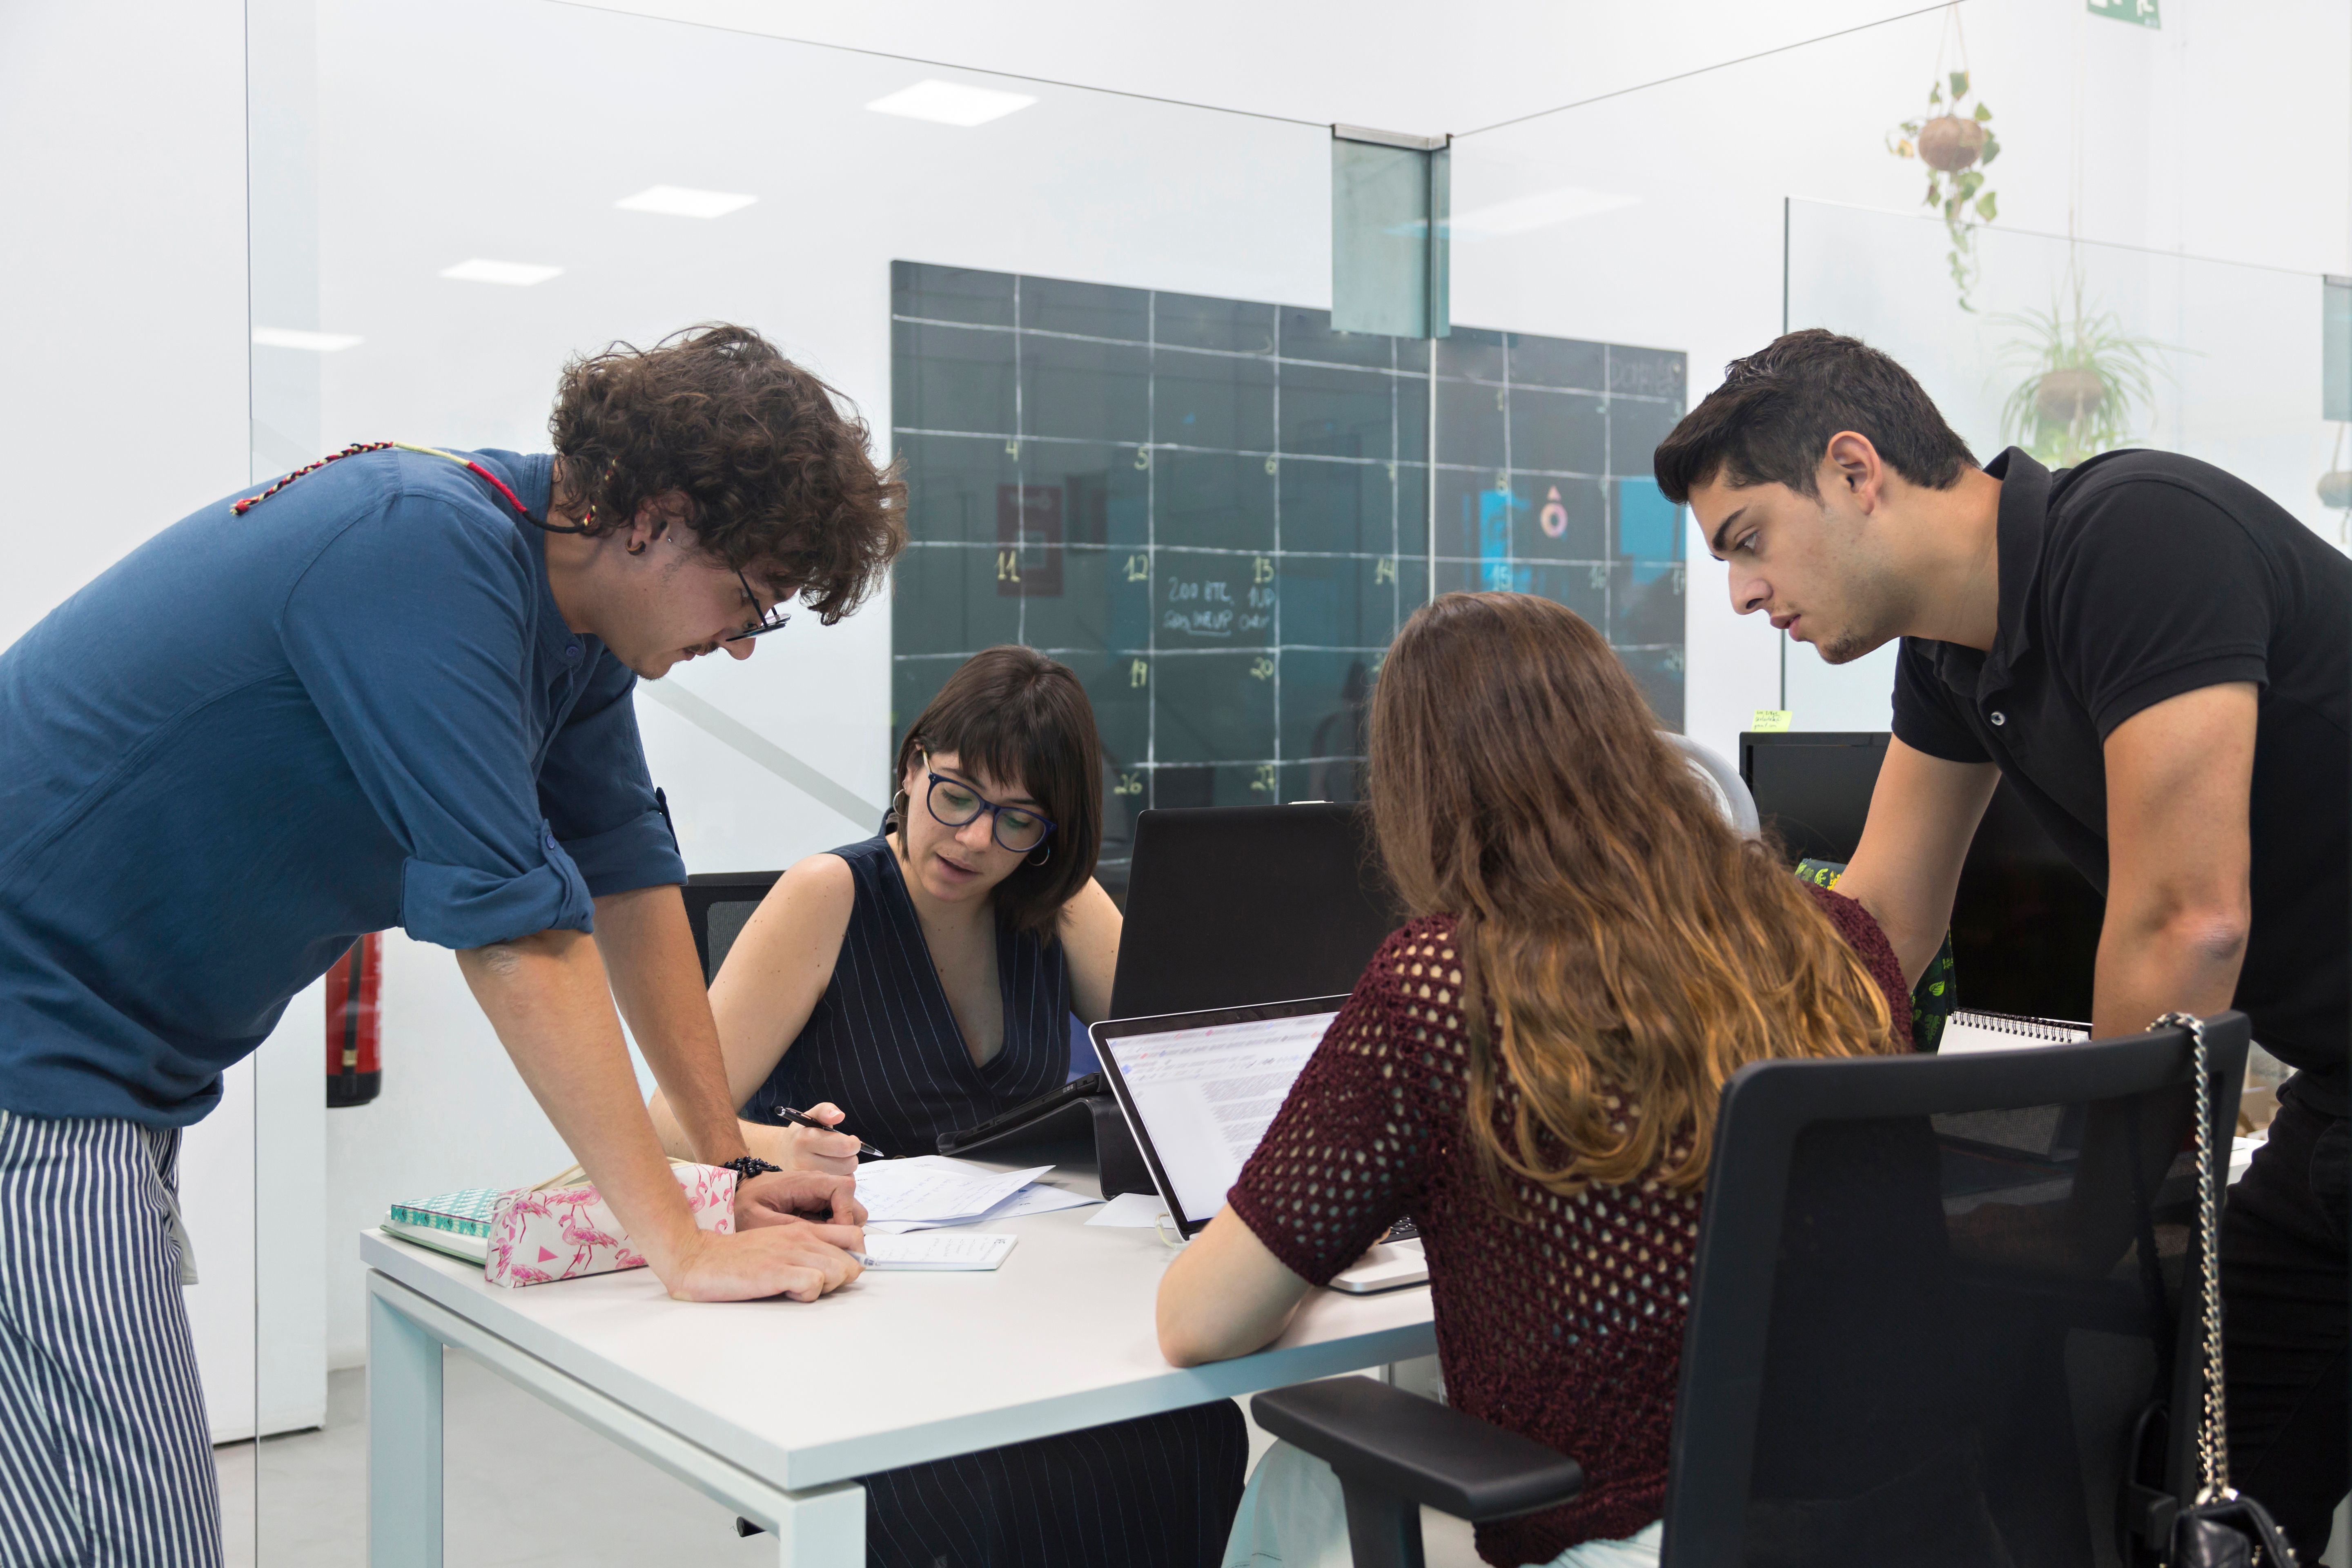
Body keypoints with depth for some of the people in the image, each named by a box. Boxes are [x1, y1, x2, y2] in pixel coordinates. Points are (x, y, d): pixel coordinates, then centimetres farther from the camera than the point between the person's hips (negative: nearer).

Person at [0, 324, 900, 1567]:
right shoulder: (430, 550, -24)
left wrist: (733, 1163, 8)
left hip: (107, 1072, 10)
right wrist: (683, 1248, -23)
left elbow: (627, 870, 10)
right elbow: (511, 925, -27)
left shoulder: (570, 595, 5)